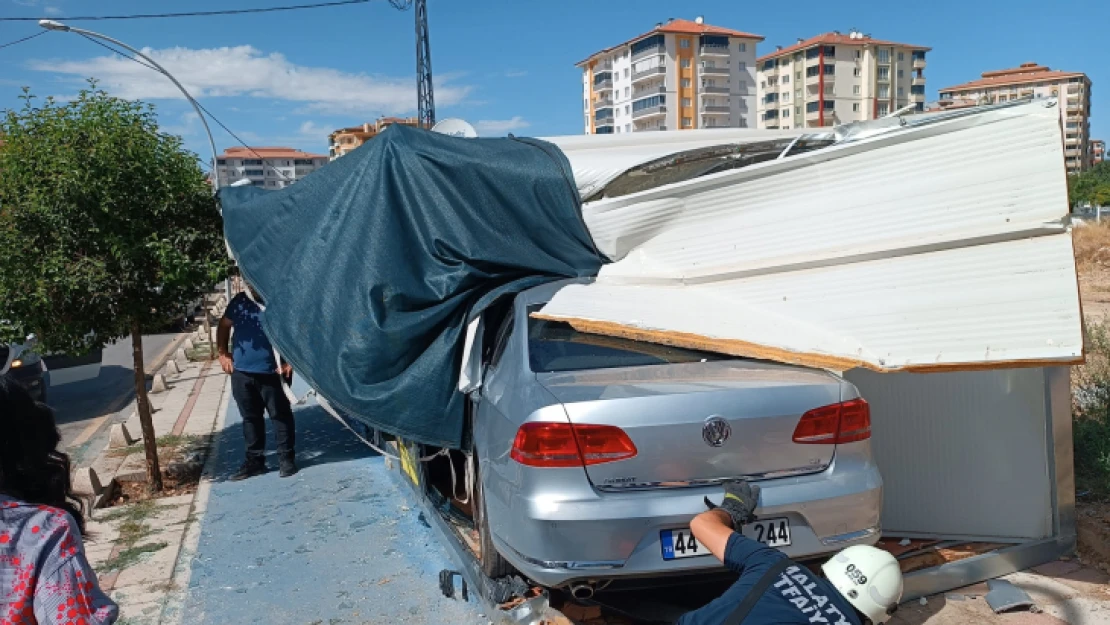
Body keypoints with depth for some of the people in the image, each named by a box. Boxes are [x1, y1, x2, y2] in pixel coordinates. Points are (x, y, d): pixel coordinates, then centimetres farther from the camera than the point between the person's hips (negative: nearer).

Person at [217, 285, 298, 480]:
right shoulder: (239, 301, 5)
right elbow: (224, 326, 17)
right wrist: (223, 353, 7)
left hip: (272, 373, -5)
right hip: (241, 372, 5)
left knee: (280, 415, 3)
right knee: (250, 418, 13)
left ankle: (286, 458, 13)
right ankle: (254, 460, 23)